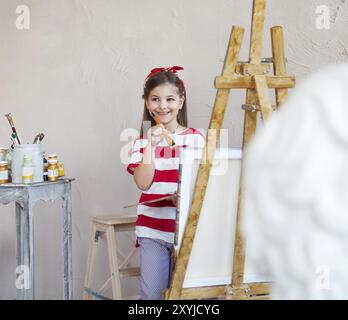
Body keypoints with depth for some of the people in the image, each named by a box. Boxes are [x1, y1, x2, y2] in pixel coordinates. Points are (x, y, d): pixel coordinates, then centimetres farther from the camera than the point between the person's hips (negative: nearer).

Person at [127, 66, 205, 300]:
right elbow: (143, 183, -8)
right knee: (151, 294, 1)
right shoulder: (143, 141, 5)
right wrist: (150, 146, -14)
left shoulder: (195, 138, 1)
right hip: (152, 231, 1)